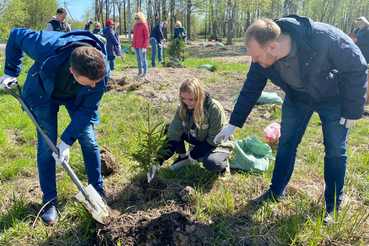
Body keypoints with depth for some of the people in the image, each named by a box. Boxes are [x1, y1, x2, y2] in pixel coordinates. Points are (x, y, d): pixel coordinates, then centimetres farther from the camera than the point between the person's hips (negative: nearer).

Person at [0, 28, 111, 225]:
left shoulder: (101, 73, -37)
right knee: (46, 146, -2)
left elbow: (87, 109, -23)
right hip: (44, 93, -1)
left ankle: (97, 188, 20)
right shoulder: (47, 47, -42)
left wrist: (67, 141, -26)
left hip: (77, 97, 1)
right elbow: (16, 35, -19)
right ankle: (49, 199, 14)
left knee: (89, 141, 0)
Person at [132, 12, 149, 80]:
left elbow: (147, 37, -10)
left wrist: (144, 47, -15)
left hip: (141, 46, -7)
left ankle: (145, 74, 6)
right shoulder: (135, 25, 12)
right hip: (135, 46, 7)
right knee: (138, 59, 12)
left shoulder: (144, 26, -8)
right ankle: (140, 73, 22)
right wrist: (133, 45, 13)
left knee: (143, 59, -2)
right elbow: (134, 36, 17)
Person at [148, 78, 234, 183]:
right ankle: (183, 157, 5)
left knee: (211, 163, -37)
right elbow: (173, 135, -19)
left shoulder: (214, 108, -32)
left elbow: (214, 139, -23)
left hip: (219, 143, -5)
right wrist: (158, 162, -27)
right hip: (199, 139, 5)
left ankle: (223, 162, -1)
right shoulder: (183, 108, -17)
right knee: (170, 128, -10)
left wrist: (193, 154, -19)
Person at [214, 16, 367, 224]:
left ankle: (333, 205, 20)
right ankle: (276, 192, 25)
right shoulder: (262, 58, -24)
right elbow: (250, 90, -10)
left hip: (334, 98, -3)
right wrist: (233, 124, -7)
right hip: (297, 97, 4)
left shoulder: (325, 38, -39)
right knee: (286, 143, 7)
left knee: (335, 151, 3)